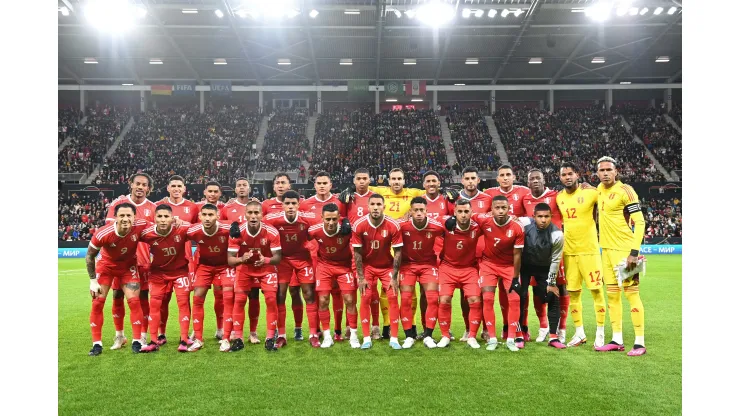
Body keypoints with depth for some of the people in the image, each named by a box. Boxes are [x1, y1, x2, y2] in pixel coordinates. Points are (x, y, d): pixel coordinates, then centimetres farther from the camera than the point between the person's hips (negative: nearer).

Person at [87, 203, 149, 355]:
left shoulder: (141, 226, -32)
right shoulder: (103, 234, -33)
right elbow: (89, 256, -15)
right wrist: (93, 280, -13)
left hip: (129, 266, 1)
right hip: (106, 265, -1)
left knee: (134, 301, -6)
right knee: (97, 303, -3)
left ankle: (137, 342, 5)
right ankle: (97, 344, 9)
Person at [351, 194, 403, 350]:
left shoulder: (394, 226, -21)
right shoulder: (359, 225, -20)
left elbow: (397, 252, -12)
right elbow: (357, 253, -10)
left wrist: (394, 277, -12)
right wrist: (361, 277, -10)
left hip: (387, 266, 0)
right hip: (367, 266, 0)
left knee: (393, 298, -5)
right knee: (365, 299, -6)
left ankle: (394, 338, 4)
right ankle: (366, 338, 5)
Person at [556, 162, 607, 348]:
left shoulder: (590, 193, -8)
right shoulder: (558, 198, 6)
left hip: (589, 250, -4)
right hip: (569, 252, 4)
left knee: (596, 291, 0)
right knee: (573, 293, 8)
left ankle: (600, 334, 13)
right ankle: (579, 333, 20)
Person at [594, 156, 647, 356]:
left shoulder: (625, 191, -13)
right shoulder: (600, 189, 9)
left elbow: (639, 222, -16)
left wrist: (634, 252, -22)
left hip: (624, 249, -8)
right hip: (607, 249, 8)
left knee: (631, 292, -6)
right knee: (612, 294, 10)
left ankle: (640, 343, 1)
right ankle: (617, 340, 18)